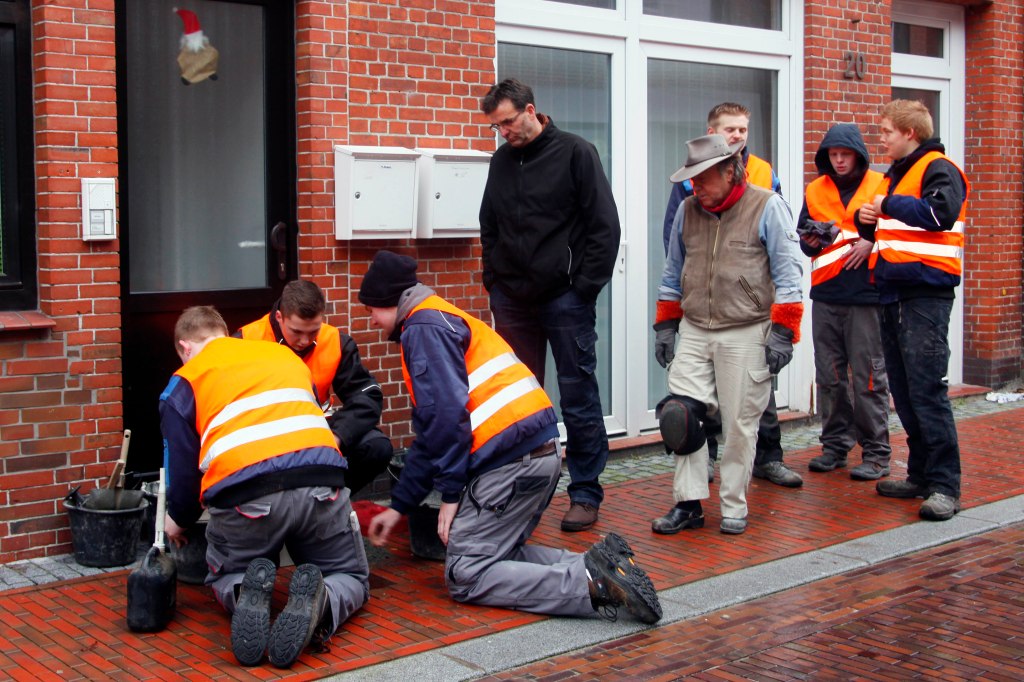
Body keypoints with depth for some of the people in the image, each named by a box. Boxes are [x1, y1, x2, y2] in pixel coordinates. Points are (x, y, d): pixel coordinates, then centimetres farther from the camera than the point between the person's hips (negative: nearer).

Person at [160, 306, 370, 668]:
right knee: (351, 578, 24)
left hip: (244, 492, -1)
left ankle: (248, 598, -9)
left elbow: (181, 462, 14)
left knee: (227, 579, 29)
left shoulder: (185, 381, 18)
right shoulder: (284, 354, 28)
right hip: (320, 481, 2)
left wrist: (179, 520, 33)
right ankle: (317, 604, -12)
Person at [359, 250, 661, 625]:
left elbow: (446, 412, -18)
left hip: (511, 461, -10)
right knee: (496, 551, 19)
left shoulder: (424, 327, -4)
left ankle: (589, 584, -20)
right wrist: (397, 507, 32)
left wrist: (450, 492, -11)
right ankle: (595, 566, 0)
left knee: (465, 575, -4)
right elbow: (429, 437, 31)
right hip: (543, 452, 10)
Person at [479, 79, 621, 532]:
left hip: (565, 298, -5)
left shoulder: (575, 153, -3)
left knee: (578, 396, 0)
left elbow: (605, 225, -5)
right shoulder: (501, 161, 12)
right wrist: (494, 278, 11)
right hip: (511, 300, 5)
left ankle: (585, 492, 8)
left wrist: (586, 285, -10)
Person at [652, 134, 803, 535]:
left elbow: (787, 275, -5)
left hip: (746, 334, -4)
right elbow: (673, 273, 20)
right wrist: (665, 326, 17)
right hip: (693, 331, 4)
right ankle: (688, 504, 6)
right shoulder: (688, 210, 10)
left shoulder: (767, 208, -4)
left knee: (740, 423, 1)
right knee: (680, 414, -5)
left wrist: (782, 333, -10)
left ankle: (733, 508, 15)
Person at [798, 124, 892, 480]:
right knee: (830, 376, 9)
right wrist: (811, 241, -5)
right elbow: (803, 234, 16)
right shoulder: (815, 190, 13)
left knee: (868, 376, -3)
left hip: (866, 294, -4)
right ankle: (836, 444, 20)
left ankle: (876, 452, 4)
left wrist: (873, 242, -13)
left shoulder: (881, 186, 3)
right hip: (825, 295, 4)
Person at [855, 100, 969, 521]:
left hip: (926, 293, -9)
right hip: (893, 294, 9)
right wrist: (867, 221, 8)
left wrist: (890, 205, -12)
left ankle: (945, 485, -7)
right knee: (903, 392, 11)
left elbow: (941, 213, -24)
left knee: (927, 389, -11)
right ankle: (921, 475, 19)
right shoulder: (896, 174, 22)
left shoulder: (939, 169, -6)